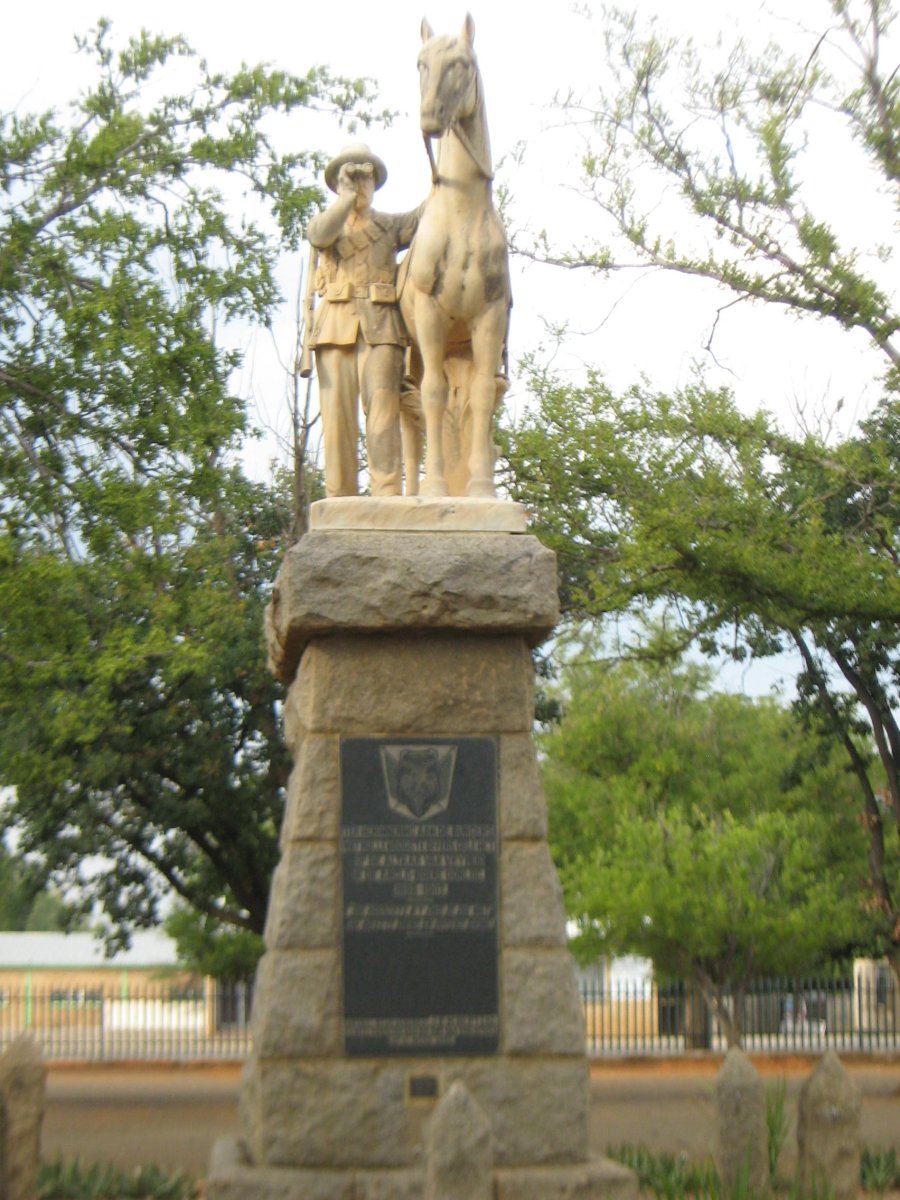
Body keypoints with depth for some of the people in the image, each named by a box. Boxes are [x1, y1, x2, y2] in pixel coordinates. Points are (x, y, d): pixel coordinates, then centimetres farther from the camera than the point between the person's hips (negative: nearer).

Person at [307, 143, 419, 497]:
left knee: (382, 411, -14)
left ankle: (387, 499, -20)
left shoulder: (390, 225, 22)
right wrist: (348, 196, -10)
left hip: (380, 327, 0)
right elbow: (320, 234, -4)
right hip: (336, 326, 1)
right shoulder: (324, 222, 21)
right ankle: (340, 501, -6)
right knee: (337, 414, -6)